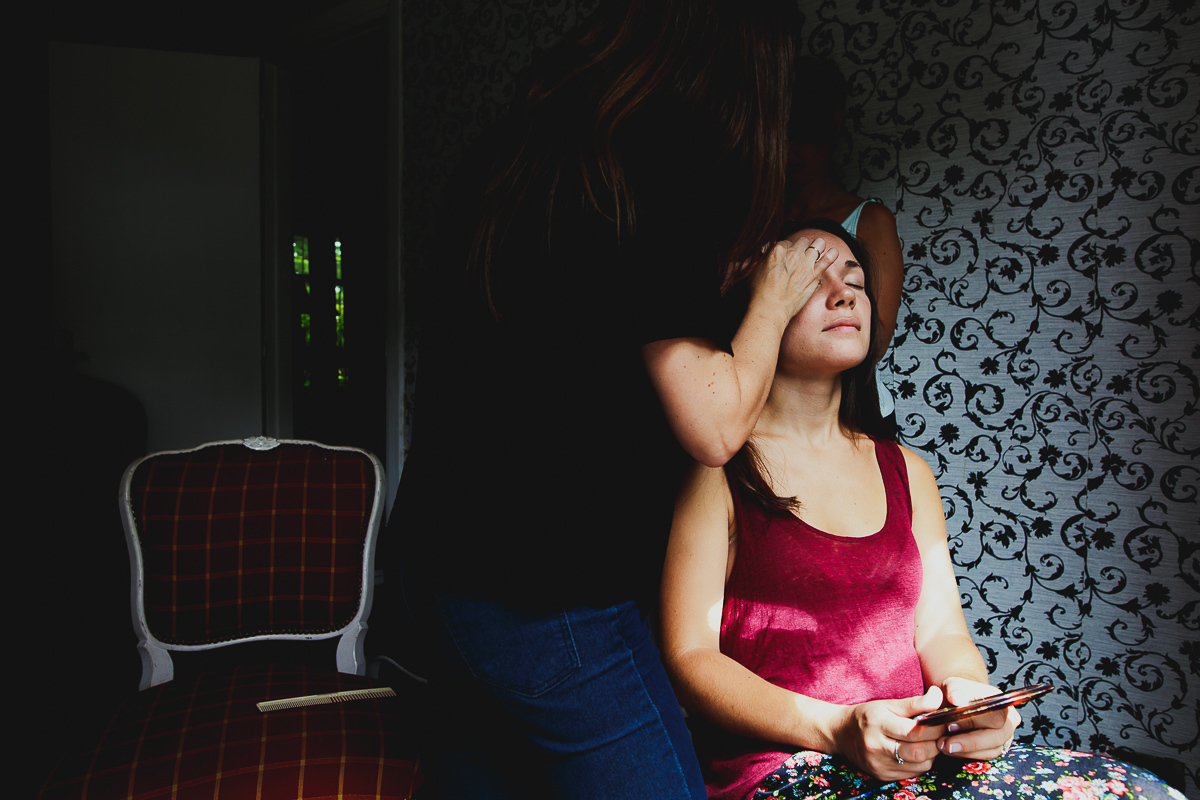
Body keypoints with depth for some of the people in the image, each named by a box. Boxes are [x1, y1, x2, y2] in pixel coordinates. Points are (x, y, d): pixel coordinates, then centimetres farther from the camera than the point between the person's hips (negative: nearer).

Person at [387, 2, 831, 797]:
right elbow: (714, 427, -17)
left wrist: (714, 276, 17)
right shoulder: (651, 189, -18)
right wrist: (773, 298, -1)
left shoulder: (513, 168, 6)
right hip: (550, 610, -8)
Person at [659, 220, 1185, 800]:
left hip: (922, 752, 6)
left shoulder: (908, 471, 18)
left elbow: (940, 629, 13)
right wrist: (837, 729, -20)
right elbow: (690, 655, -7)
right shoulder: (714, 470, -2)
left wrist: (972, 694, -10)